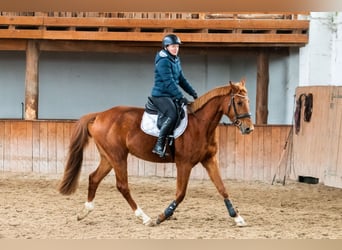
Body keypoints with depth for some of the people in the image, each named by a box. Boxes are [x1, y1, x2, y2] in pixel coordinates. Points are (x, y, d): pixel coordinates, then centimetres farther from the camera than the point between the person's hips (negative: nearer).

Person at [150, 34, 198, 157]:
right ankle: (159, 146, -27)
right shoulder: (163, 61, -15)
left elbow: (181, 79, 20)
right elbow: (169, 82, -22)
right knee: (172, 115, -30)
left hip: (172, 96, 10)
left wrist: (192, 92, 11)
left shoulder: (176, 60, 14)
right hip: (160, 95, -10)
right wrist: (180, 97, -25)